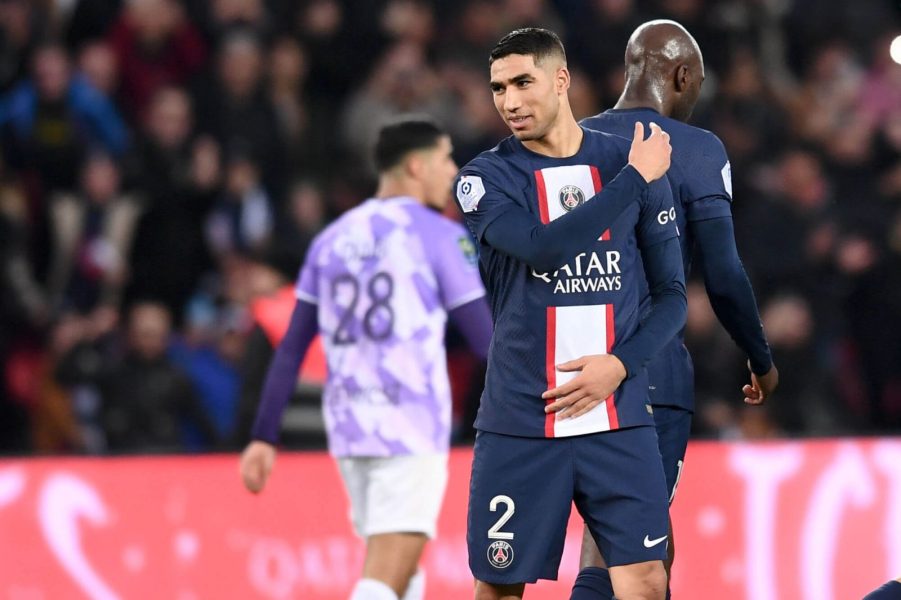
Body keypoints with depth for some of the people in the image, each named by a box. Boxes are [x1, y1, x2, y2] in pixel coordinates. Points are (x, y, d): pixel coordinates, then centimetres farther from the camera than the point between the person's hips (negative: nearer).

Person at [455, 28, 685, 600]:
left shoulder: (628, 161, 6)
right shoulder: (487, 177, -1)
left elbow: (672, 293, 7)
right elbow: (544, 248, -20)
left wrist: (621, 364, -10)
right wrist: (636, 179, -14)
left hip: (618, 418, 1)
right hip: (519, 421, -1)